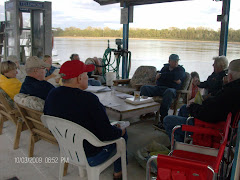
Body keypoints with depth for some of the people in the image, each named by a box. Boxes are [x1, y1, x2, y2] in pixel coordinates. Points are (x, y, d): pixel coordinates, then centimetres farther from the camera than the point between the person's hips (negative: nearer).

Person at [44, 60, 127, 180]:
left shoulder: (52, 95, -8)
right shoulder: (88, 99, -30)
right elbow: (107, 134, -24)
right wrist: (120, 131, -2)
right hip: (90, 158, -7)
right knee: (123, 133, 16)